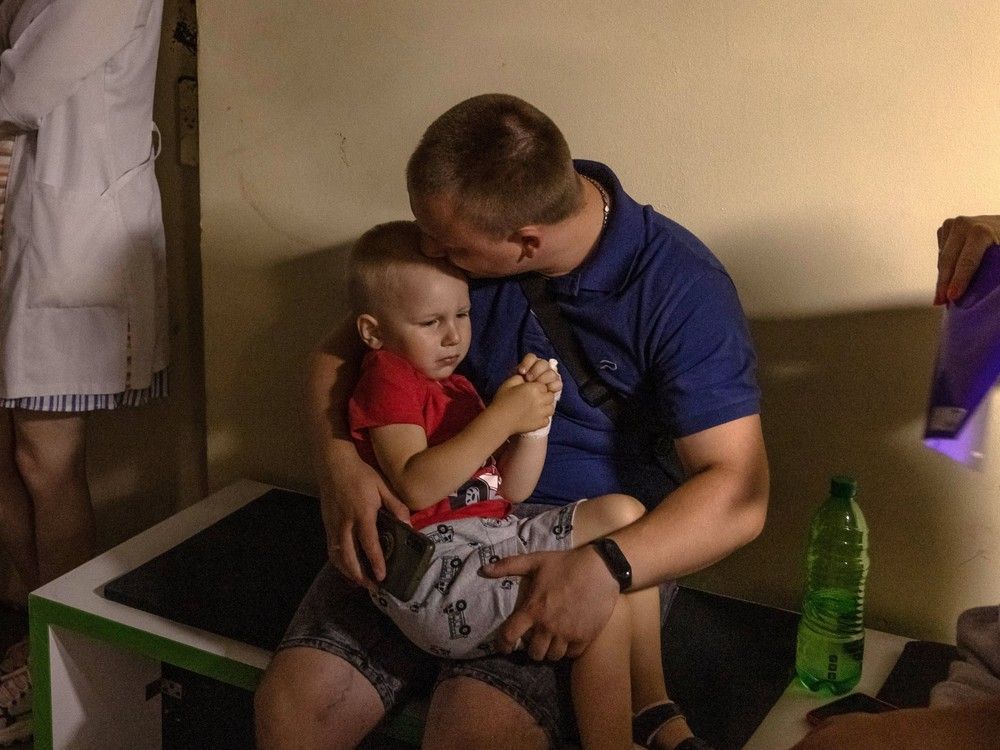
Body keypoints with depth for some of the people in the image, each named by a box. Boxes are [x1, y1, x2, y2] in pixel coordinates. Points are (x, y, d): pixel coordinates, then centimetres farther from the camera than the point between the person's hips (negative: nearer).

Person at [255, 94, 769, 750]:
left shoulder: (681, 288, -15)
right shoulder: (460, 233, -1)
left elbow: (739, 495, -18)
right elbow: (340, 352, 8)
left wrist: (606, 569, -33)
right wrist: (339, 460, -12)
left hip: (586, 537, -4)